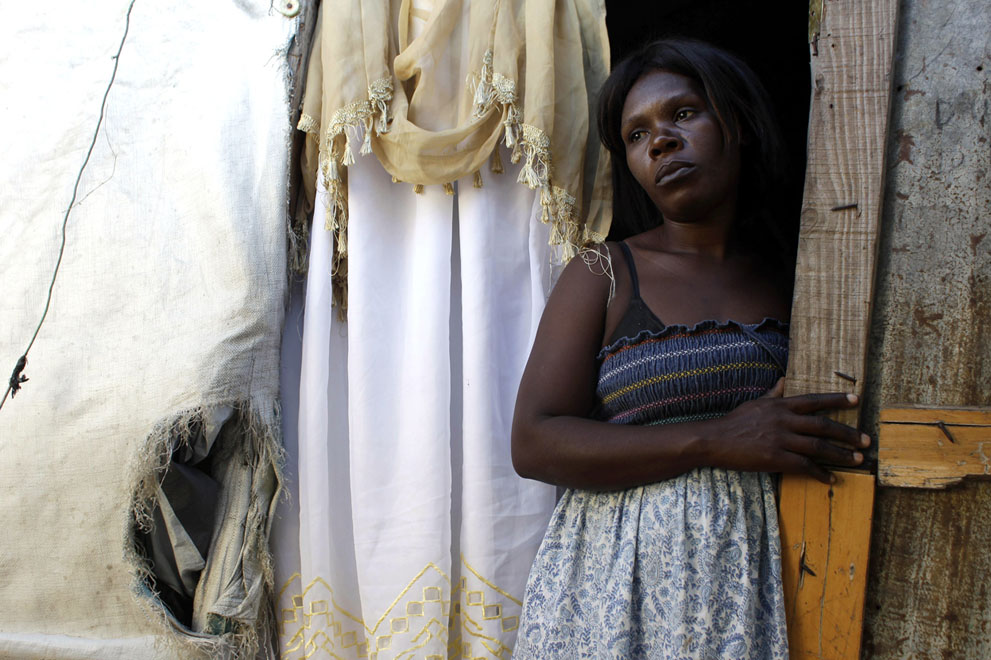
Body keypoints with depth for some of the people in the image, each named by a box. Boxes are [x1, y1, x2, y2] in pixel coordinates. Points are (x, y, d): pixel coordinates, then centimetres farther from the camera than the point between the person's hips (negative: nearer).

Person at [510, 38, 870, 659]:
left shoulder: (792, 277, 7)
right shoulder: (602, 276, -2)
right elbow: (534, 444, -12)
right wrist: (717, 441, -18)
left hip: (753, 579, 2)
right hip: (620, 580, -2)